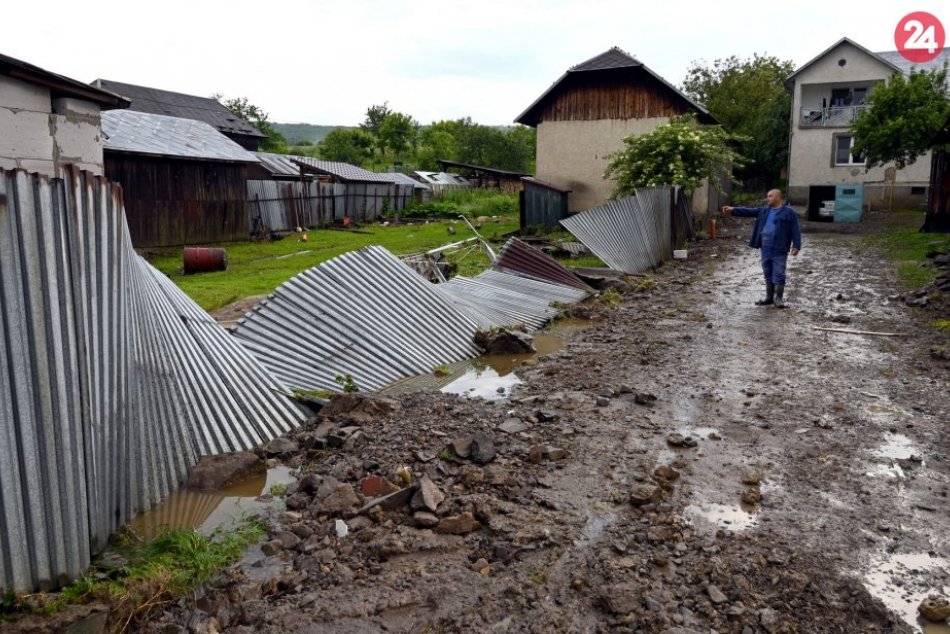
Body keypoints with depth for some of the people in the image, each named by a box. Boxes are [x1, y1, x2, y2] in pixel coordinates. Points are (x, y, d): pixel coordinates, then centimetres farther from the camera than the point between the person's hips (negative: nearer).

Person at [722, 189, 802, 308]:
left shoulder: (789, 212, -4)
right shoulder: (764, 211, 14)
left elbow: (795, 230, -7)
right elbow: (748, 211, 7)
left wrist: (796, 245, -15)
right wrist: (733, 210, -5)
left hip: (779, 250, -6)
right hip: (766, 249, 6)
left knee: (778, 275, -3)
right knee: (768, 274, 12)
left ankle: (779, 299, 6)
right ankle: (769, 297, 21)